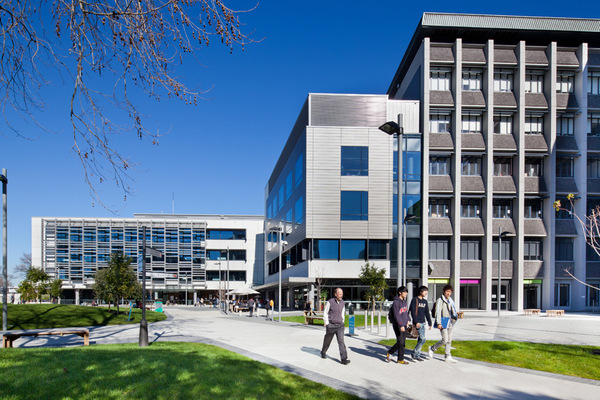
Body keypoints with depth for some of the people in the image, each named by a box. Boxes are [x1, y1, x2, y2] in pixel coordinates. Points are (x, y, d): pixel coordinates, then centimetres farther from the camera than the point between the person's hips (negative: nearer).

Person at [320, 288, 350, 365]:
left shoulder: (342, 302, 4)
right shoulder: (330, 302, -11)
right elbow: (325, 313, -4)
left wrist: (342, 322, 12)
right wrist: (326, 324, -8)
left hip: (340, 325, 3)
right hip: (331, 325, -3)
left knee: (341, 341, -10)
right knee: (327, 341, 15)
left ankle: (344, 359, -15)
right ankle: (323, 352, 42)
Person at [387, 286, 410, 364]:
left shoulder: (404, 301, 11)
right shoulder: (396, 302, -14)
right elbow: (396, 315, -20)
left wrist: (407, 320, 19)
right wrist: (401, 325, -24)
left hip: (404, 325, 8)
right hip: (397, 325, -8)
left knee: (403, 342, 9)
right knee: (400, 342, -6)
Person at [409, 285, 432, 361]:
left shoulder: (425, 301, 15)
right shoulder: (415, 300, -7)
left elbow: (427, 313, 19)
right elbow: (413, 312, -13)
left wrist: (430, 323, 15)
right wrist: (416, 322, -20)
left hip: (423, 323, 7)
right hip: (417, 323, -7)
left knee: (420, 339, 8)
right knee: (423, 339, -13)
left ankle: (417, 355, 15)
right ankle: (414, 353, -1)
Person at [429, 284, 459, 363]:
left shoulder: (450, 300, 15)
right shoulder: (440, 300, -8)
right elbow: (438, 312, -14)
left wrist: (456, 313, 6)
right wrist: (438, 323, -19)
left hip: (450, 322, 8)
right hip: (443, 321, -8)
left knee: (449, 340, 8)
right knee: (445, 340, -11)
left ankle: (448, 357, 14)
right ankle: (432, 349, 10)